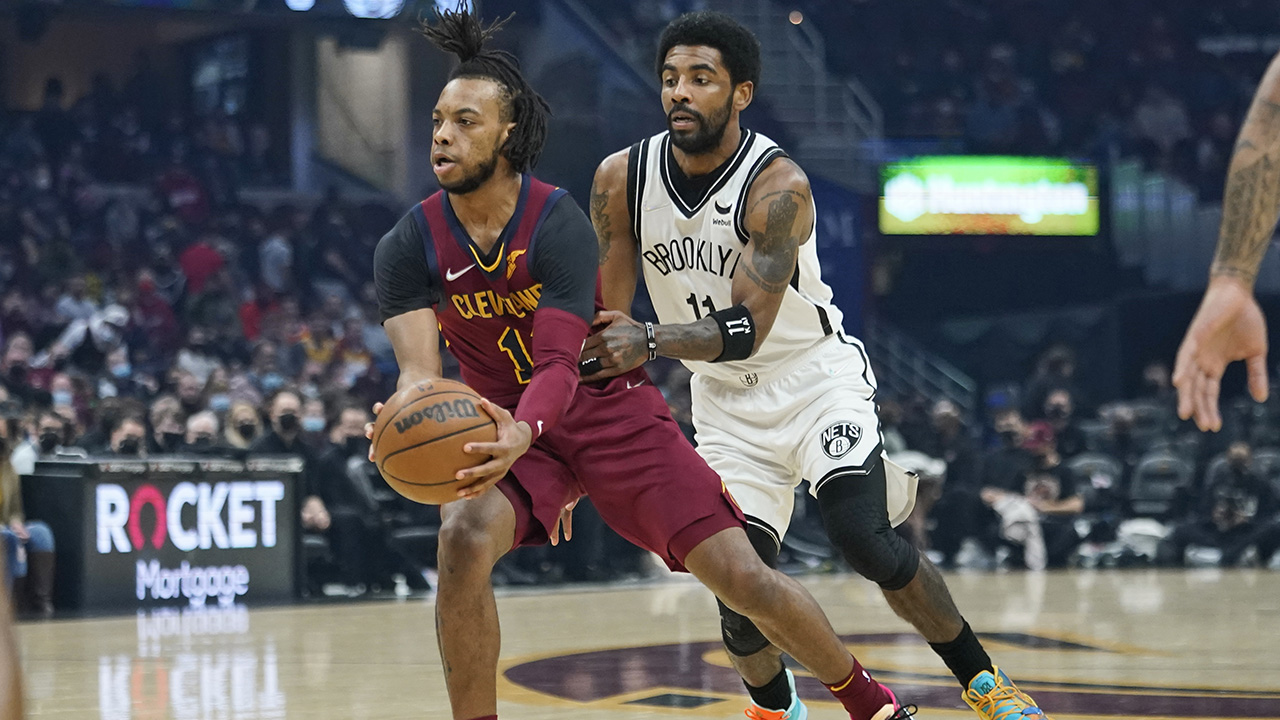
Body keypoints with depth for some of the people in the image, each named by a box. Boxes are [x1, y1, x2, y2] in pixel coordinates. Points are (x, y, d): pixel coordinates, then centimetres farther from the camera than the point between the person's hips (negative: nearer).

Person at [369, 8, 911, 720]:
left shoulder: (557, 222, -21)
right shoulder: (409, 248, -12)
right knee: (464, 536, -31)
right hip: (504, 421, 2)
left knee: (744, 579, -6)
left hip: (611, 405, -2)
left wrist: (522, 434, -53)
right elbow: (421, 369, -22)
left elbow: (559, 364, -29)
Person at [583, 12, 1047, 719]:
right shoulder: (622, 179, -9)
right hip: (725, 399, 4)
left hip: (814, 376, -4)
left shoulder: (778, 186, -23)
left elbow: (747, 328, -28)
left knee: (865, 540, -23)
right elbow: (603, 314, 0)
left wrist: (650, 340, -44)